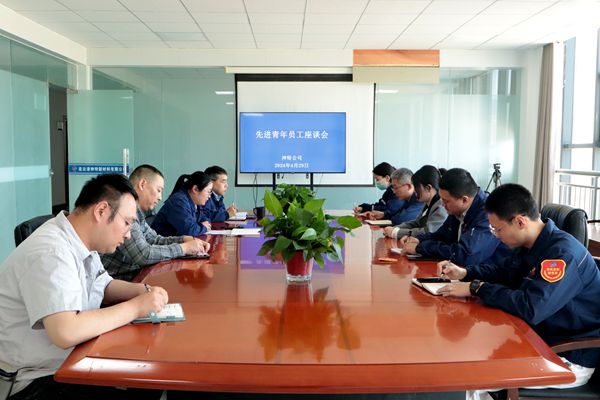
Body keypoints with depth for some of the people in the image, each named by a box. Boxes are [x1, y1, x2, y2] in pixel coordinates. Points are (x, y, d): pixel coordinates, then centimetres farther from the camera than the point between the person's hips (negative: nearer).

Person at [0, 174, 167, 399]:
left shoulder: (82, 242, 2)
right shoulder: (51, 253, -26)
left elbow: (104, 287, 18)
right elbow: (66, 332, -36)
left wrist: (142, 290, -2)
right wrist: (135, 307, -24)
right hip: (45, 378, -9)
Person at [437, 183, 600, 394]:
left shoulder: (563, 253, -26)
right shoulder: (530, 246, 3)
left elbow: (531, 308, -35)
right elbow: (503, 271, 21)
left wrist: (476, 288, -25)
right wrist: (464, 272, 3)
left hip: (570, 358, -8)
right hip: (541, 338, 9)